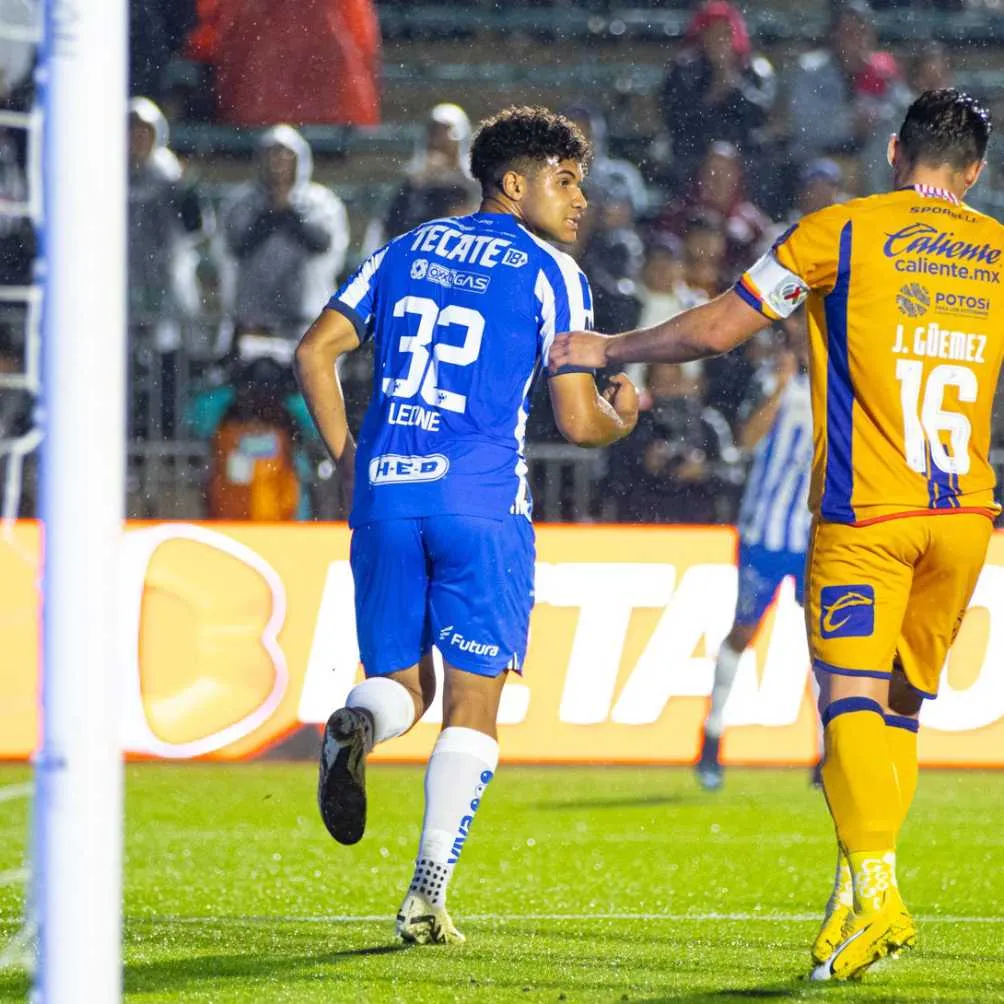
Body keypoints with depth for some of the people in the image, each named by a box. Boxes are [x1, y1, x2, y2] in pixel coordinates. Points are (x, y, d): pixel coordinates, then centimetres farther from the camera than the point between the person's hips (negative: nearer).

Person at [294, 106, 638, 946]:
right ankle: (428, 893, -7)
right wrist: (621, 417, 19)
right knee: (472, 704, 3)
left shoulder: (405, 253, 16)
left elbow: (315, 351, 10)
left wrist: (349, 460, 17)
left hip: (384, 493, 4)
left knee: (402, 683, 16)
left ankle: (354, 727, -21)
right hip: (481, 499, -4)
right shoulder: (550, 275, 1)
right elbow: (578, 421, -3)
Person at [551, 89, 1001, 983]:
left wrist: (607, 351, 15)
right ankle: (858, 893, 11)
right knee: (902, 706, 13)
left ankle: (875, 889, -27)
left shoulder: (841, 232, 1)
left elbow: (717, 330, 2)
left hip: (864, 513, -4)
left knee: (853, 698, -11)